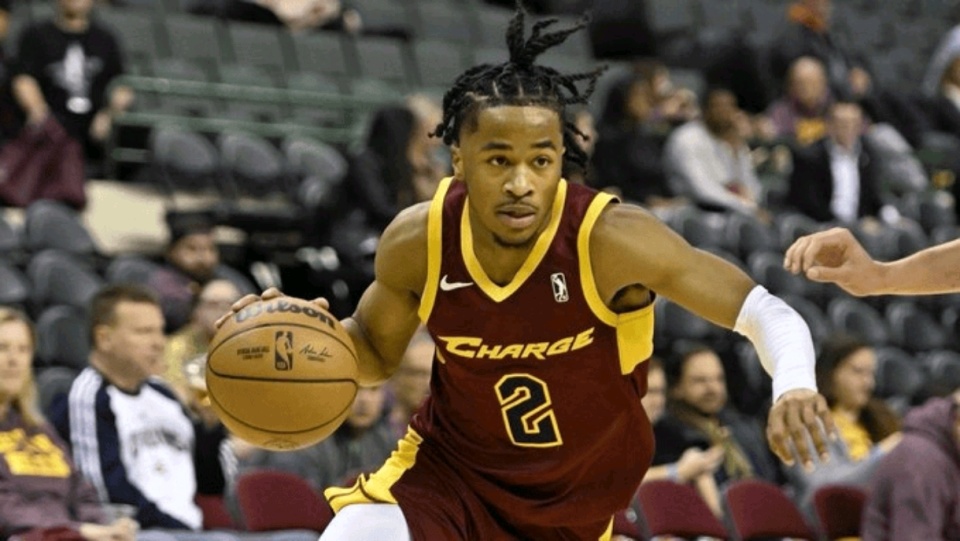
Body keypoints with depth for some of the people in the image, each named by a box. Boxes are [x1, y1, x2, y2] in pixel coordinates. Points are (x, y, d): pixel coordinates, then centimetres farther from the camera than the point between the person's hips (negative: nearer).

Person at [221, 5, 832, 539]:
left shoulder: (610, 238, -27)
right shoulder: (418, 240, -17)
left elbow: (764, 311, -23)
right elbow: (376, 354, 4)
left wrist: (794, 385, -45)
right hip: (444, 473, 1)